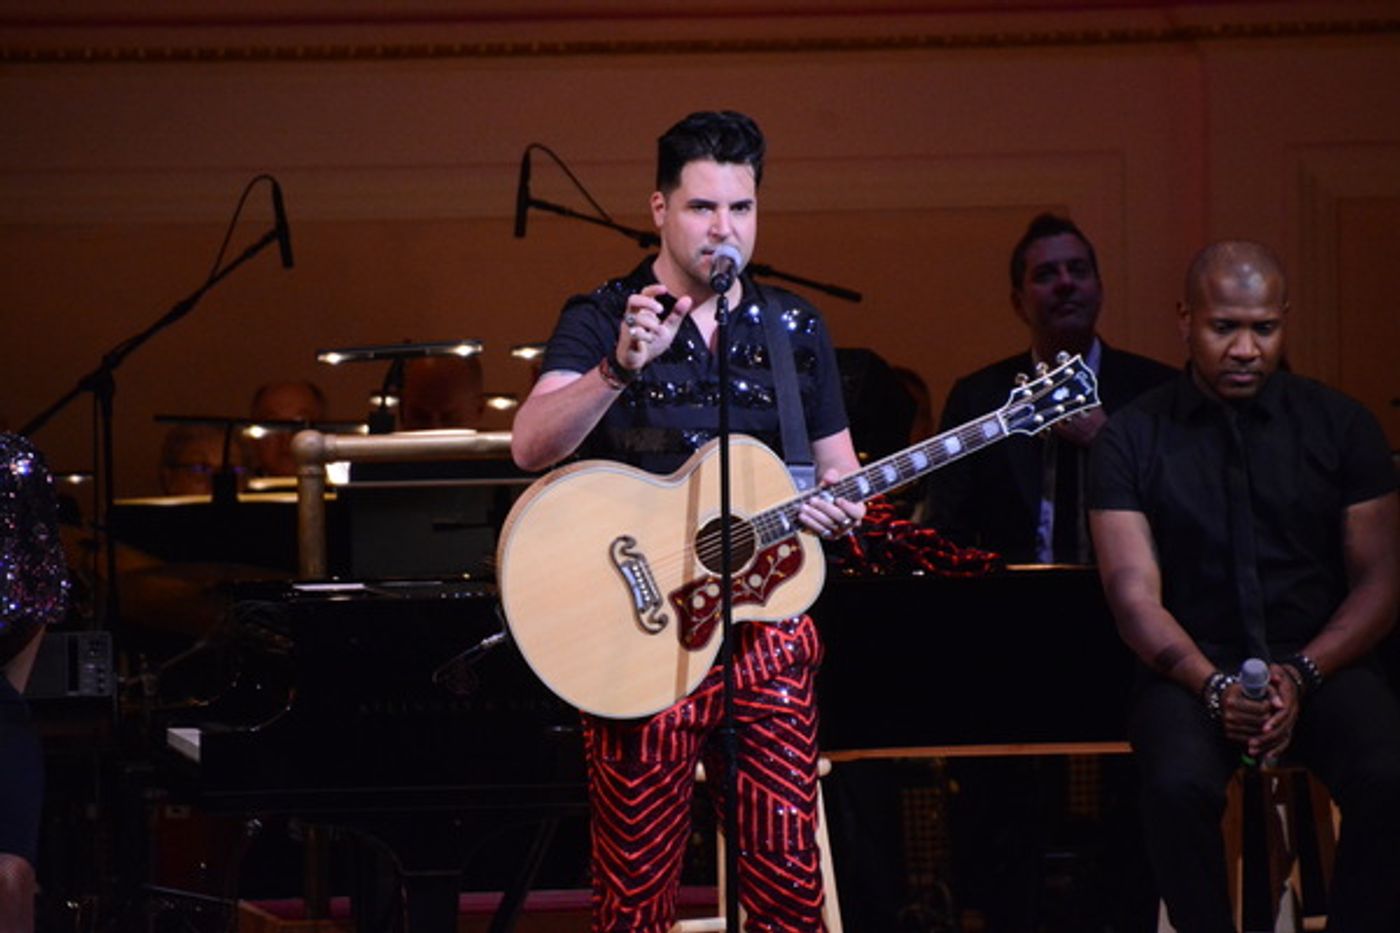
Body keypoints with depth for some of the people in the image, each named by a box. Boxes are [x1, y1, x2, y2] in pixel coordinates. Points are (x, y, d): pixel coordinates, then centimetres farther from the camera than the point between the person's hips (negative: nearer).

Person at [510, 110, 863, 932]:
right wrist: (619, 369, -32)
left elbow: (839, 471, 18)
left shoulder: (797, 329, 11)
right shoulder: (600, 321, 0)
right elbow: (530, 447, -16)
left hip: (767, 616, 3)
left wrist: (840, 506, -6)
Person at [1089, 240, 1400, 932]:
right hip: (1193, 668, -1)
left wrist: (1301, 677, -12)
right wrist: (1213, 686, -20)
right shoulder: (1133, 439, 3)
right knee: (1178, 787, -33)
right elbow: (1134, 594, -4)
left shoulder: (1339, 426, 7)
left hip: (1321, 664, 1)